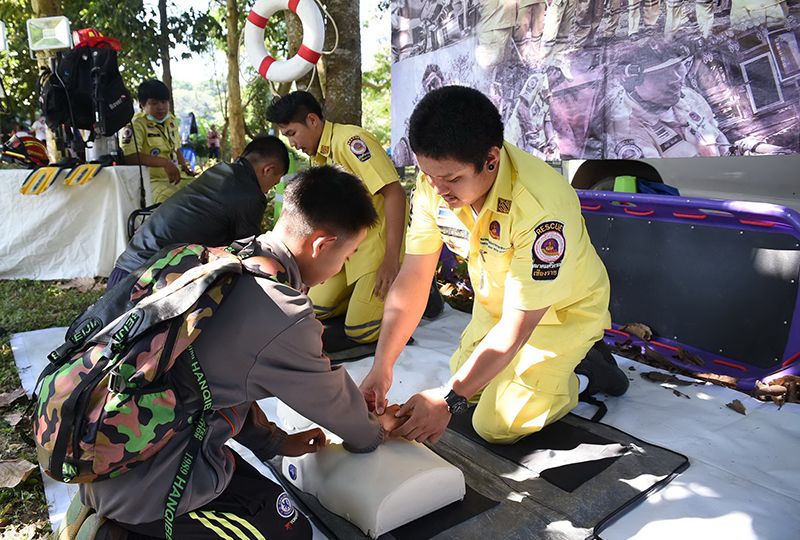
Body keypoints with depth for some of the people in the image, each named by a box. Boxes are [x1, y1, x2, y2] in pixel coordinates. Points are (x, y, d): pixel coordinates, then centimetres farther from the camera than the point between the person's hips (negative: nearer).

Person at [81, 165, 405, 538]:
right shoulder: (285, 321, -28)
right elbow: (333, 400, -7)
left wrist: (275, 442, 16)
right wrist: (374, 432, 14)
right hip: (142, 487, -8)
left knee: (251, 489, 25)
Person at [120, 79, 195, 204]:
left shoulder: (171, 120, 13)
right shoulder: (136, 125, -11)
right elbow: (128, 156, -24)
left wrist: (184, 165, 8)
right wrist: (165, 163, -29)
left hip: (177, 177, 8)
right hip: (153, 181, -8)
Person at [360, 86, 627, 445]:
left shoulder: (540, 207, -39)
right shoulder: (435, 182, -20)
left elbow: (516, 326, -32)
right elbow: (412, 279, -15)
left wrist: (448, 399, -31)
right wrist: (382, 367, -20)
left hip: (562, 311, -6)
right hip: (497, 305, 6)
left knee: (495, 425, -8)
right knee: (467, 382, 16)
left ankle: (581, 379, 14)